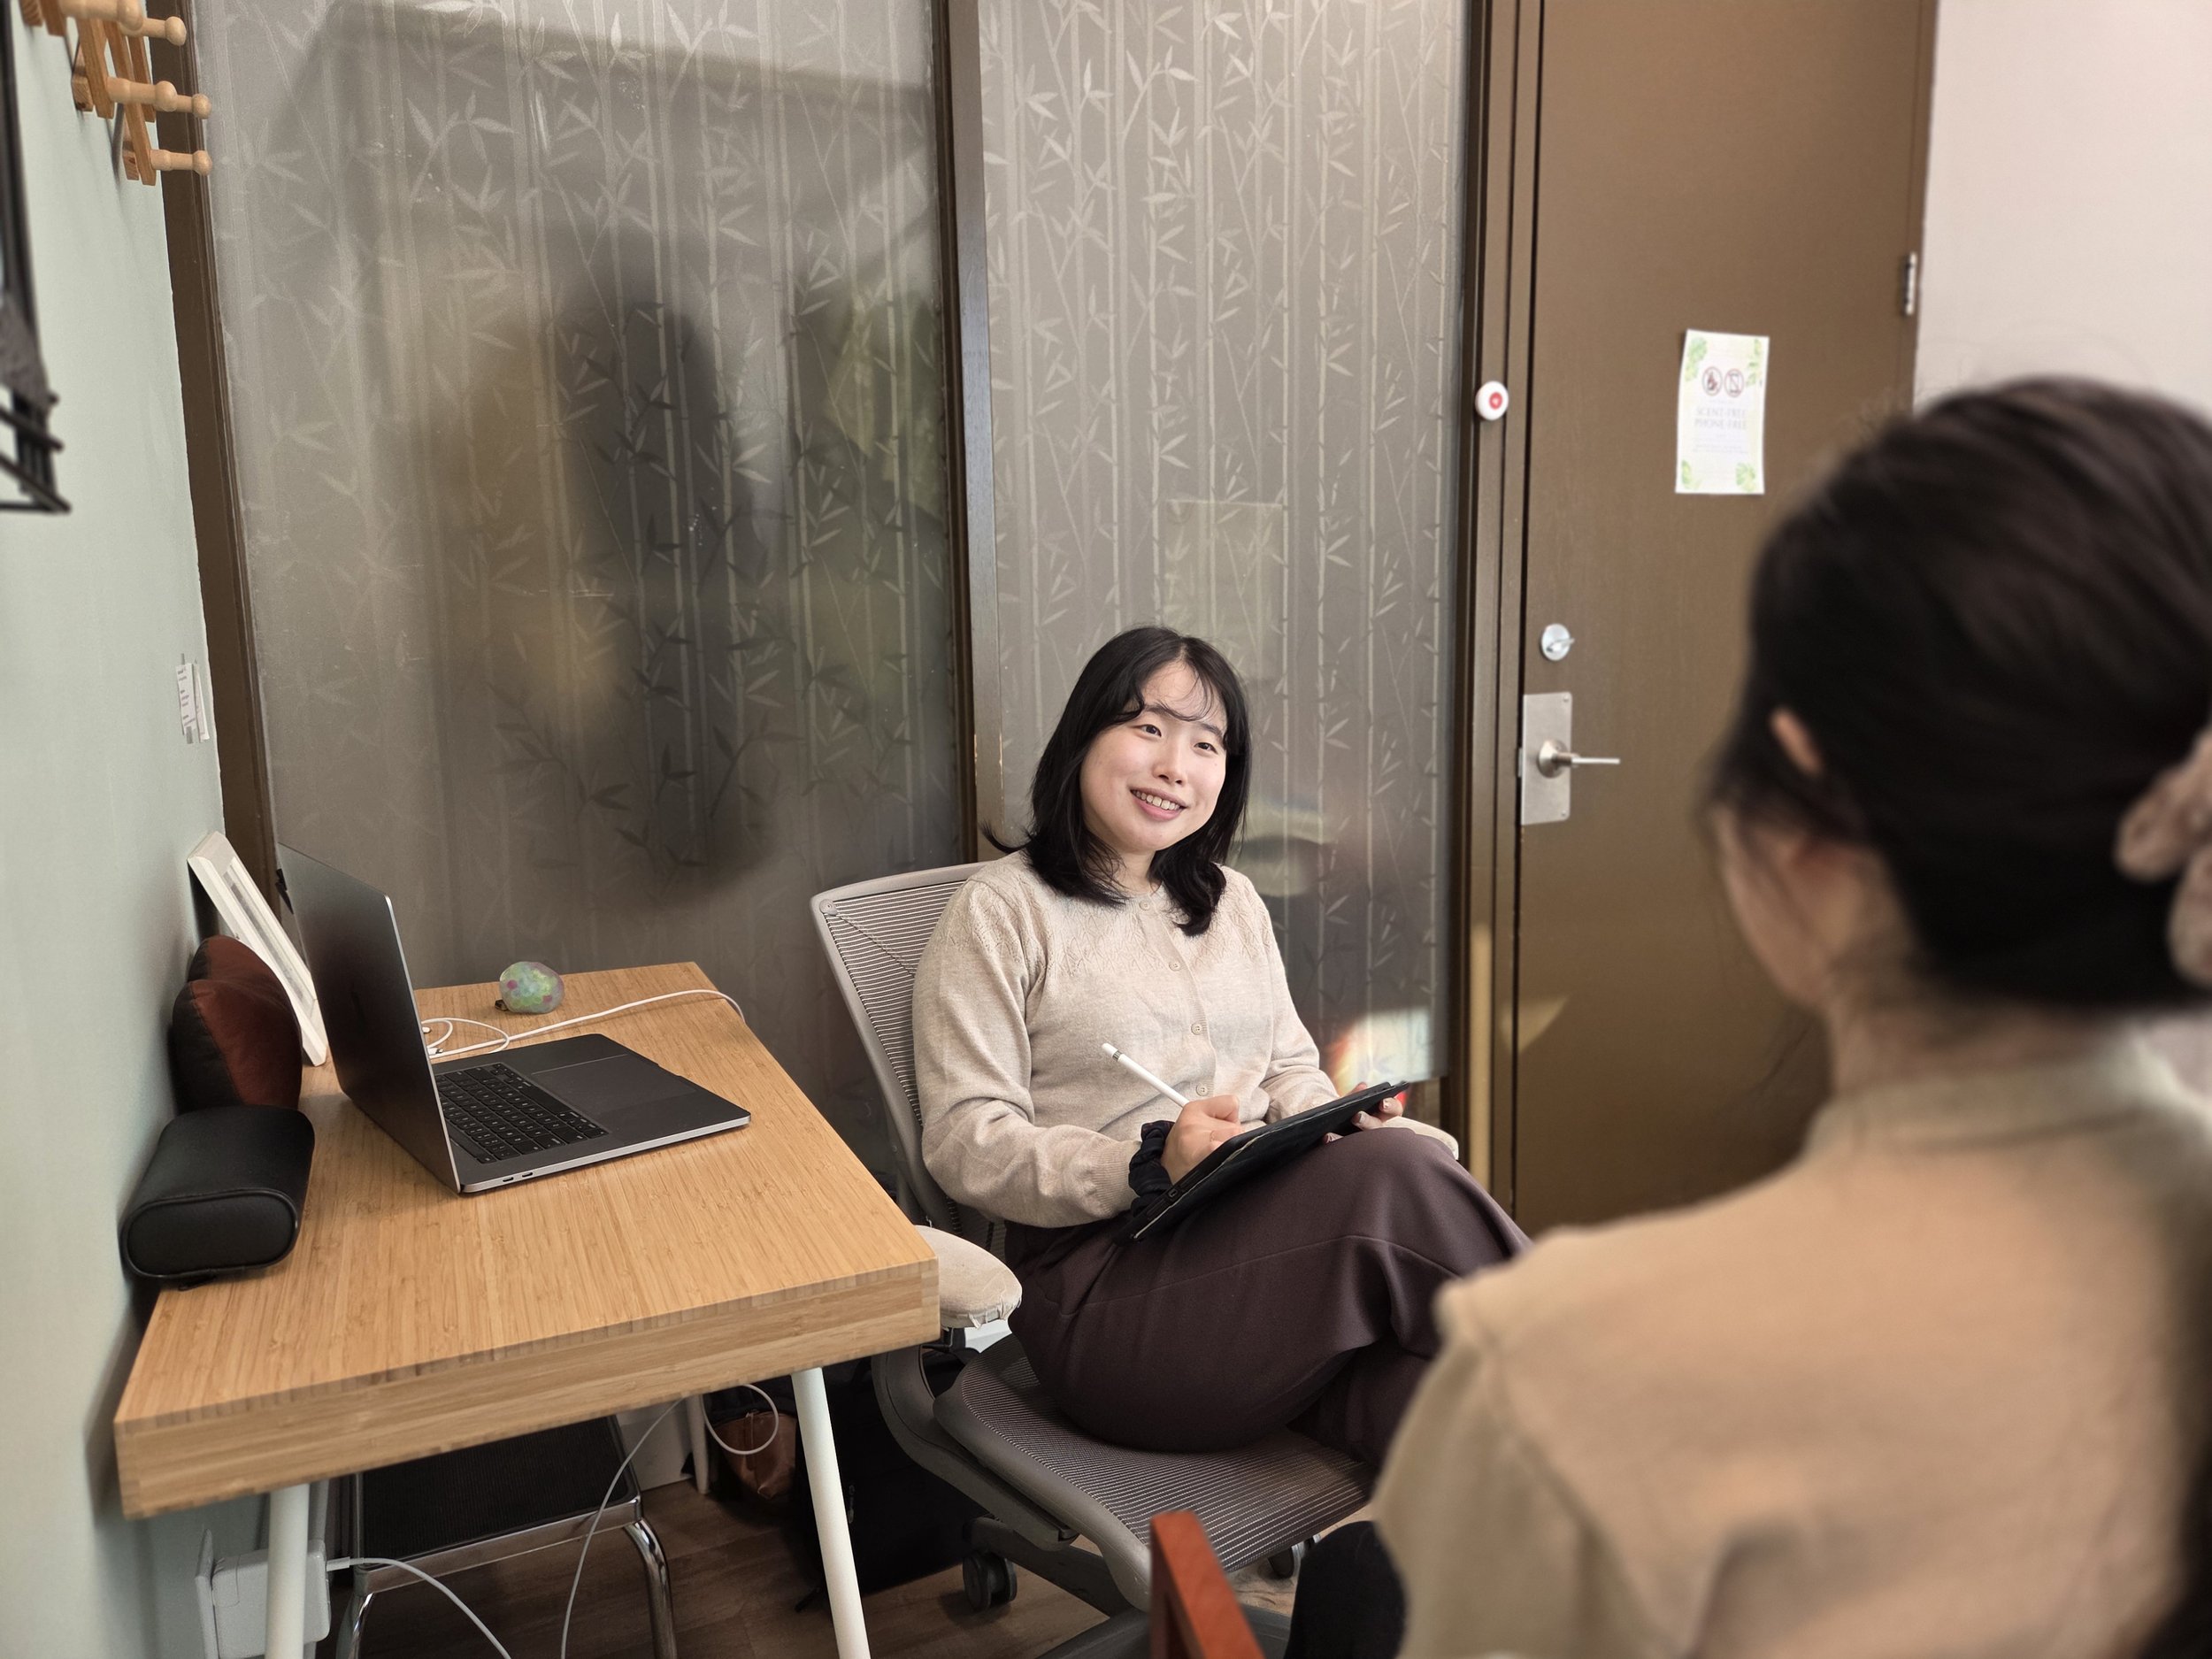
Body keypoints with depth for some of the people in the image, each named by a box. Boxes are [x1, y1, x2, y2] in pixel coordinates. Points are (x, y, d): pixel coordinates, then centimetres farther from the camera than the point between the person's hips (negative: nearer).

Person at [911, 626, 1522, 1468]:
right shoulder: (1001, 911, 0)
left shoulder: (1234, 902, 23)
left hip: (1274, 1241, 6)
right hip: (1107, 1281, -5)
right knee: (1391, 1177, -30)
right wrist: (1151, 1162, -21)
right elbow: (966, 1141, -7)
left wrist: (1353, 1123, -3)